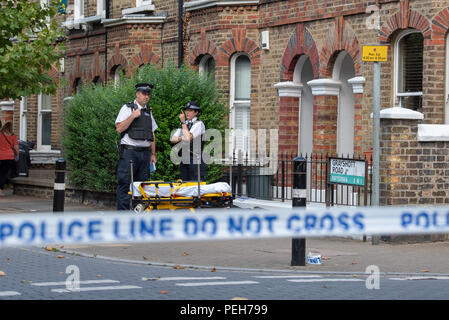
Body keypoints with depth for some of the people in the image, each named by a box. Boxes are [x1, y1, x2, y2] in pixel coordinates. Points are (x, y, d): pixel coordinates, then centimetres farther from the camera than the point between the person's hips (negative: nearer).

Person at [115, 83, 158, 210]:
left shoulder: (148, 111, 18)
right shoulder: (127, 108, 1)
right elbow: (119, 128, -10)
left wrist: (153, 154, 16)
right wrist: (133, 116, -16)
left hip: (145, 152, 6)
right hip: (129, 151, -6)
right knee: (125, 184, -7)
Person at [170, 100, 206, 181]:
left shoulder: (199, 124, -5)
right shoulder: (184, 124, 18)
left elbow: (189, 137, -18)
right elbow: (173, 139, 16)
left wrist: (183, 122, -13)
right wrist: (181, 138, -4)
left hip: (195, 159, -7)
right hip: (184, 159, 7)